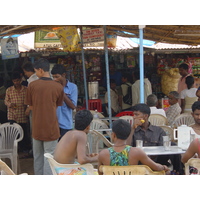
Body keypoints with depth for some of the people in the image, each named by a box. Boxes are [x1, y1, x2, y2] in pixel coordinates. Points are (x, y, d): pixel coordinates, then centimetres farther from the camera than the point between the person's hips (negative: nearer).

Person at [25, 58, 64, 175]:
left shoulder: (32, 85, -5)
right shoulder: (58, 87, -6)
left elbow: (31, 107, 4)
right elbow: (57, 106, 6)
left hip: (37, 128, 2)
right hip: (51, 128, -2)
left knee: (37, 157, 17)